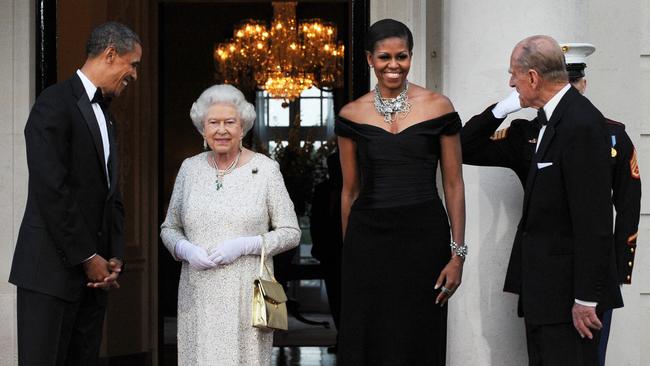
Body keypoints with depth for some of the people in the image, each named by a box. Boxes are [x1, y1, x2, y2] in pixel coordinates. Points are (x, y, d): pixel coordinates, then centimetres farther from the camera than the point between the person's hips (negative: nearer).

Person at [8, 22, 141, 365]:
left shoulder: (106, 117, 18)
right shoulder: (55, 104, -9)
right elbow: (51, 191, -16)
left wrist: (114, 258, 4)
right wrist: (88, 258, -13)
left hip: (92, 272, 8)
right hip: (52, 270, -8)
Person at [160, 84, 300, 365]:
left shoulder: (265, 169, -2)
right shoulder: (190, 168, 7)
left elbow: (290, 233, 0)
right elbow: (169, 228, 14)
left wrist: (245, 245, -14)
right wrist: (186, 250, -7)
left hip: (247, 293, -2)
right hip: (199, 295, 2)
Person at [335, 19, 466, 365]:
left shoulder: (438, 107, 0)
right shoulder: (352, 115, 4)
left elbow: (453, 185, 1)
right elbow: (350, 190, 10)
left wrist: (457, 254, -4)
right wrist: (348, 252, 11)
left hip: (424, 236, -1)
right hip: (367, 239, 1)